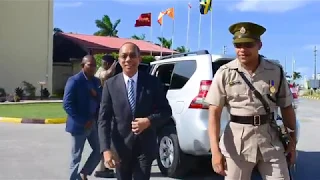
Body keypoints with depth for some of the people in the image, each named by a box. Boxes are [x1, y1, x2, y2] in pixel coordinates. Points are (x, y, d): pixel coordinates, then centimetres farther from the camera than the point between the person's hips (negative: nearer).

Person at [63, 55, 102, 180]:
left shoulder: (96, 81, 9)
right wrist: (83, 122, -20)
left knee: (99, 151, 11)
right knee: (76, 157, 4)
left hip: (94, 123, 7)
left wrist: (96, 95, -11)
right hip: (79, 125, -7)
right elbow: (67, 104, -18)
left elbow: (101, 100, 13)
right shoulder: (74, 81, -12)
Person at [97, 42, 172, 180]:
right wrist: (106, 149, -17)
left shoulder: (152, 82, -3)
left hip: (145, 147, -1)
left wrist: (149, 121, -18)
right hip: (120, 147, 1)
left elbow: (166, 111, 2)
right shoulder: (110, 85, -3)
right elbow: (103, 119, -6)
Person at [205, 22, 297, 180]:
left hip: (270, 140, 2)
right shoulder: (225, 73, -6)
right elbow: (214, 114, -9)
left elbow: (287, 107, 10)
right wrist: (215, 150, -16)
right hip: (237, 142, -2)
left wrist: (292, 141, 9)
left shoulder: (276, 72, 1)